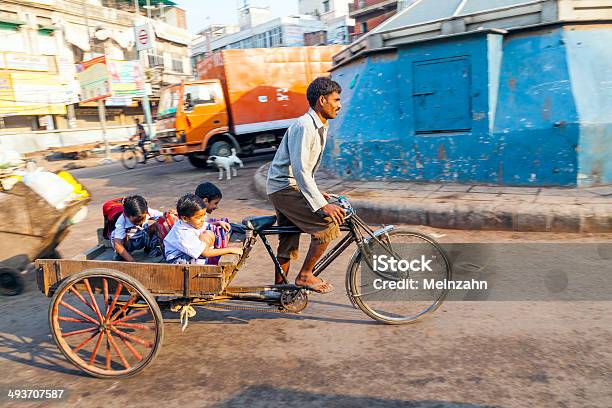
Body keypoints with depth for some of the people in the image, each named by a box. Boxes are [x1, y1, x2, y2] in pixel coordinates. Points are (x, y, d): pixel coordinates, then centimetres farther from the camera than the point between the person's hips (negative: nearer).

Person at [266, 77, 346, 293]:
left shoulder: (320, 126, 12)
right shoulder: (304, 126, -19)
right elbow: (300, 170, -26)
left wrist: (317, 194, 18)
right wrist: (322, 205, -27)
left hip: (290, 187, 10)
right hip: (284, 187, -10)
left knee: (288, 242, 16)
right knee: (327, 225, -15)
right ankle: (305, 276, -2)